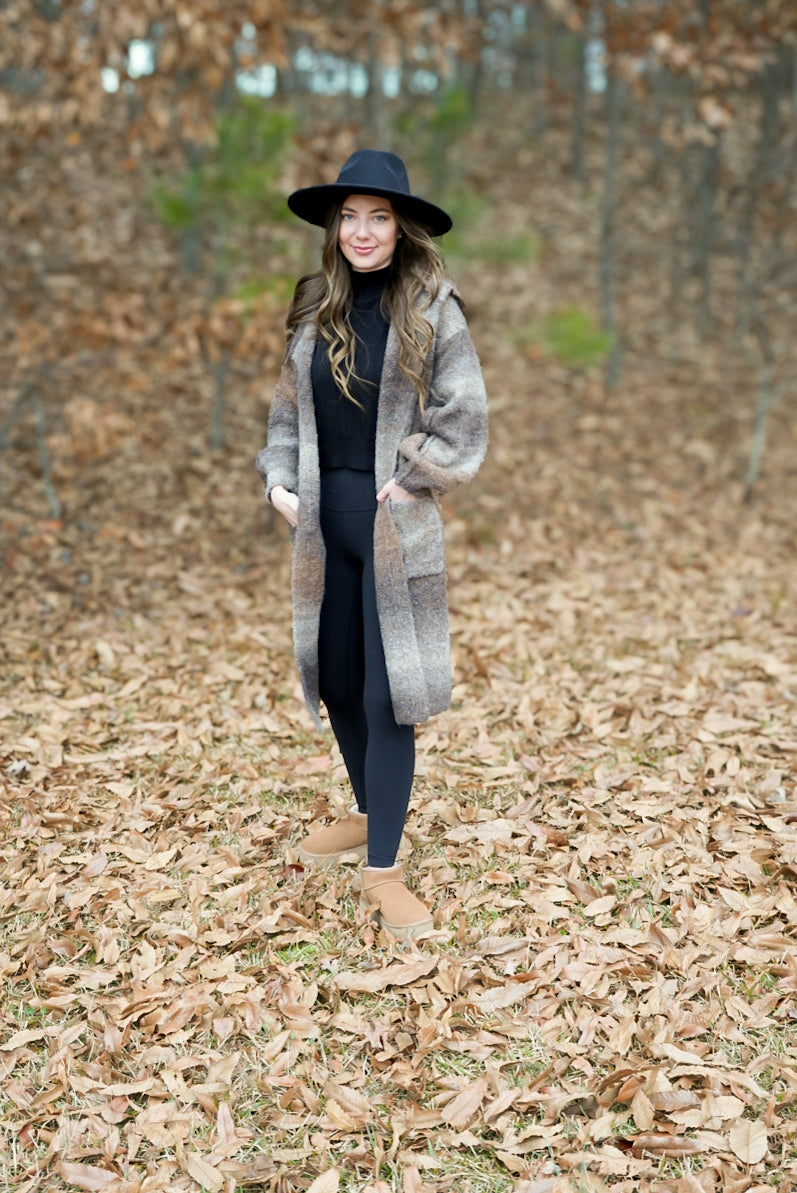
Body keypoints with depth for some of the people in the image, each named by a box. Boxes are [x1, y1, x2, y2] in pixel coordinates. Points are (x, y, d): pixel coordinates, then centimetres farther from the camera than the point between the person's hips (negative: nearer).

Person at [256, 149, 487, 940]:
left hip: (396, 528, -4)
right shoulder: (314, 310, 8)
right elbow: (288, 408, 14)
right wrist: (280, 480, 2)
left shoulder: (431, 310, -5)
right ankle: (370, 816, 37)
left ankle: (382, 868, 5)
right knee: (336, 683, 13)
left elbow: (464, 420, -5)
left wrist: (413, 483, -9)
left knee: (387, 695, -4)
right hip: (324, 520, 5)